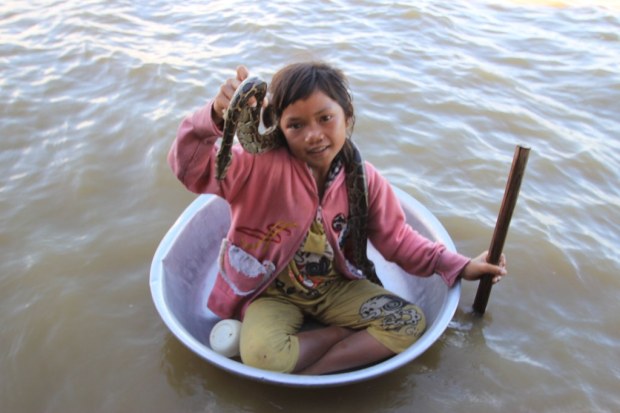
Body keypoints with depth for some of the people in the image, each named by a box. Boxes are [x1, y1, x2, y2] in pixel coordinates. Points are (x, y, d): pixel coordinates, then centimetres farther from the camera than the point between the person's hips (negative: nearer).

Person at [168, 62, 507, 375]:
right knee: (263, 356, -34)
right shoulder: (263, 165, -22)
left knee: (411, 322, -11)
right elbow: (191, 168, -33)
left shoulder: (364, 179, -9)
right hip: (273, 293, -3)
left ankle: (306, 375, -11)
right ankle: (346, 333, -3)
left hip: (334, 287, 4)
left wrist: (460, 266, 0)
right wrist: (216, 117, -52)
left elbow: (398, 241, 3)